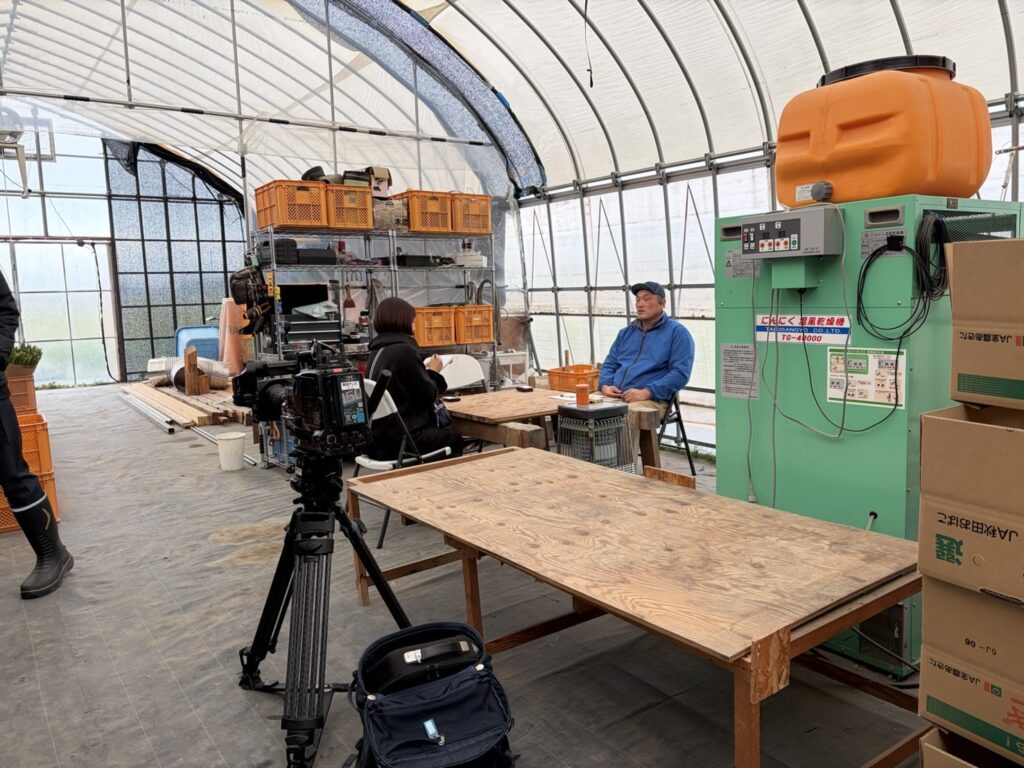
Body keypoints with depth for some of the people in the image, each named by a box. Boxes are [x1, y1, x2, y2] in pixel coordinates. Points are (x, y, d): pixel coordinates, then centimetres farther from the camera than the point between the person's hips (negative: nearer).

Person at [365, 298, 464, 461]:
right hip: (401, 439, -8)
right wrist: (433, 372, 4)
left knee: (445, 431, 26)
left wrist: (427, 372, 7)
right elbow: (427, 395, -12)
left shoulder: (378, 351, 9)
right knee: (455, 439, 15)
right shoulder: (404, 350, -17)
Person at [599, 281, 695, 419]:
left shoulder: (677, 332, 4)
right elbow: (610, 363, 24)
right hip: (614, 396, 5)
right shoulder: (626, 332, 24)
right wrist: (605, 385, 1)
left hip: (651, 400, -5)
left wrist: (646, 393, -17)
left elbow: (680, 372, -7)